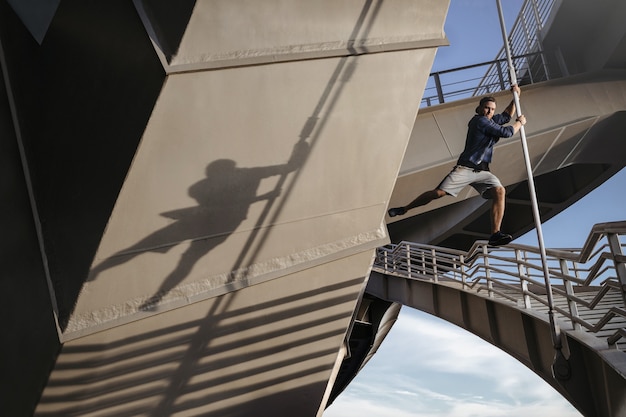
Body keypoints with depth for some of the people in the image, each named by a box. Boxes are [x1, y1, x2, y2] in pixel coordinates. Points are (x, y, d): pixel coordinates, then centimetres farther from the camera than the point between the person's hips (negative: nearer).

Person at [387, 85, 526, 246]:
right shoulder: (479, 121, -6)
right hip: (465, 168, -7)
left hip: (482, 171, 7)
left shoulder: (490, 121, 20)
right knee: (438, 192, -15)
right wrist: (520, 122, 8)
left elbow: (506, 116, 39)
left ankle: (495, 235, -24)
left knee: (499, 191, -19)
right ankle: (404, 209, 1)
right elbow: (506, 132, -10)